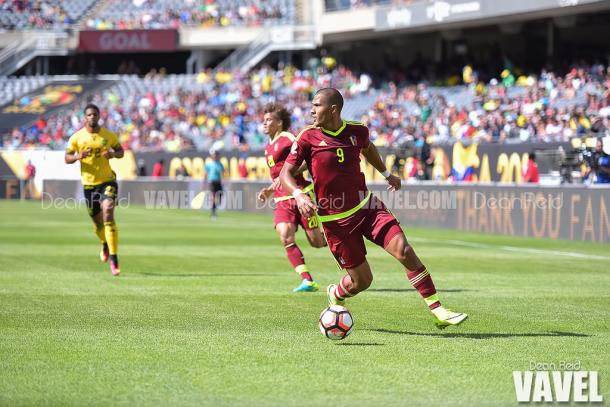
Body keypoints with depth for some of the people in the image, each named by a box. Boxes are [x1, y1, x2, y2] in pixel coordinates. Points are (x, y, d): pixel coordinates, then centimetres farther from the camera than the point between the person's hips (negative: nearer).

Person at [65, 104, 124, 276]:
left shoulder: (109, 135, -2)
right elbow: (67, 158, 2)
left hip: (107, 180, -2)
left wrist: (113, 154, -13)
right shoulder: (77, 137, -2)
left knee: (108, 215, -21)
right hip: (89, 183, 2)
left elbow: (120, 151, 11)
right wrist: (78, 156, -20)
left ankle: (114, 259, -21)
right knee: (98, 222, 12)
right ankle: (105, 244, 48)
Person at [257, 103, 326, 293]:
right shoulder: (269, 147, 20)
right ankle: (307, 281, -15)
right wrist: (269, 190, 18)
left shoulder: (287, 138, -6)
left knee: (317, 242, -5)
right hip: (282, 200, 7)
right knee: (285, 238, -15)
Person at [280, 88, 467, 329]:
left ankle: (438, 311, -13)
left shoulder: (357, 131, 1)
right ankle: (335, 297, 37)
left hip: (366, 206, 3)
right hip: (336, 218, -3)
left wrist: (386, 174, 32)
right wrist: (299, 195, -27)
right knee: (361, 280, 0)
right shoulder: (308, 137, -10)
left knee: (404, 250, -16)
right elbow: (286, 173, -8)